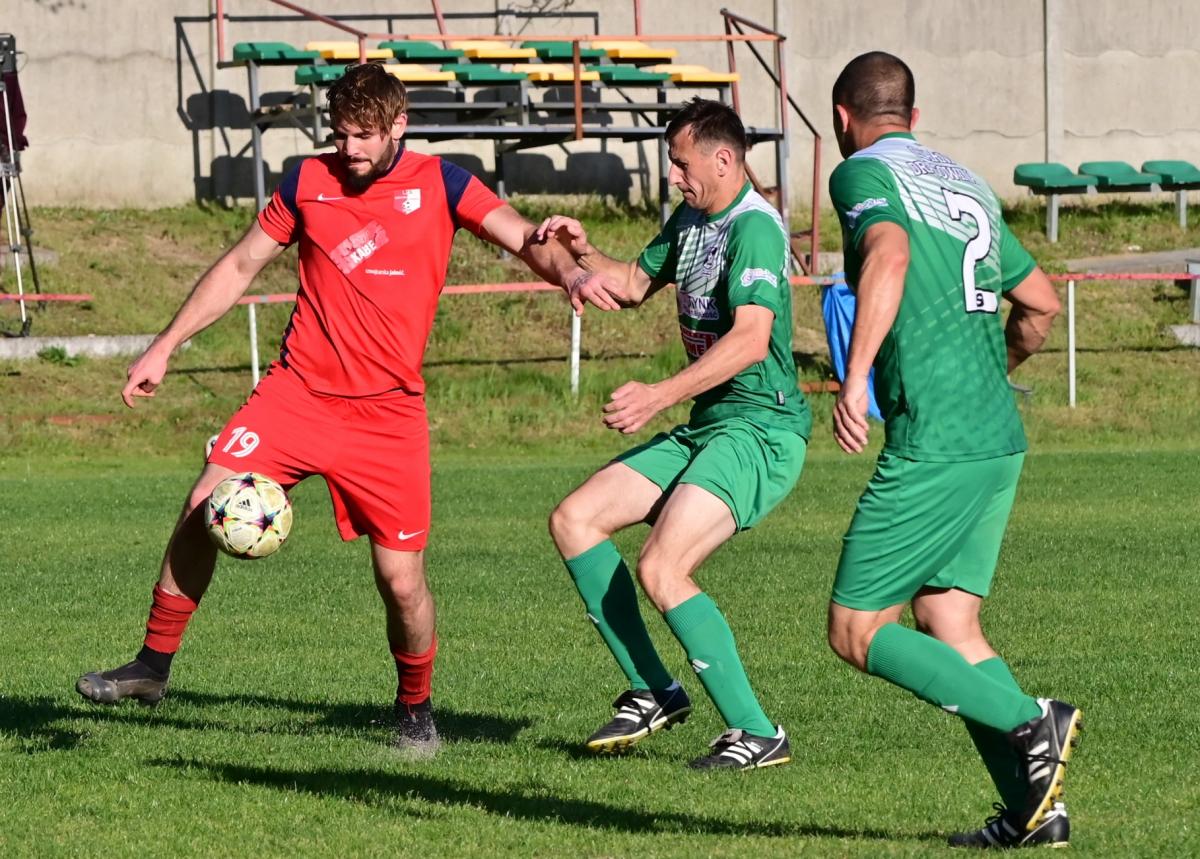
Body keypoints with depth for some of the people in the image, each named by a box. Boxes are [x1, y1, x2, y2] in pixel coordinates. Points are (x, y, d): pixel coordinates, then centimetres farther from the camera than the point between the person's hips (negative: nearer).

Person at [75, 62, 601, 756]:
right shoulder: (309, 183, 6)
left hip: (388, 413, -2)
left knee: (402, 578, -5)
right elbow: (241, 266, 15)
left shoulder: (438, 185, 0)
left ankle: (416, 710, 20)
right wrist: (165, 346, 13)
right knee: (205, 508, -13)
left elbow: (520, 235, -10)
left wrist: (568, 270, -33)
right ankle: (153, 665, 1)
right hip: (298, 389, 2)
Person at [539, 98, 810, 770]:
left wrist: (660, 396, -32)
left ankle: (756, 733, -16)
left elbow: (751, 339, -28)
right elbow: (635, 285, 30)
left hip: (759, 431, -10)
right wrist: (585, 254, 10)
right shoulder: (690, 221, 14)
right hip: (705, 430, 10)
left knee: (662, 569, -23)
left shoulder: (754, 226, -16)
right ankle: (653, 692, 9)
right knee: (574, 520, 6)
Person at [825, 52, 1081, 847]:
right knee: (947, 624, 12)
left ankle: (1029, 722, -15)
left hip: (932, 446, -8)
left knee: (857, 632, -1)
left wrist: (855, 380, -32)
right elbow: (1041, 305, 25)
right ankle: (1033, 808, 2)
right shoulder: (967, 184, 20)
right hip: (1001, 439, 8)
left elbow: (889, 253, -25)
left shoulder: (863, 173, -3)